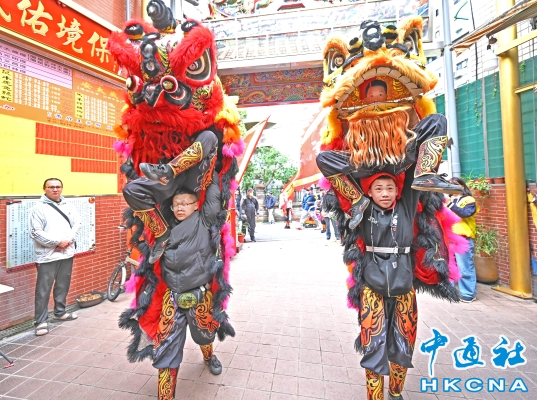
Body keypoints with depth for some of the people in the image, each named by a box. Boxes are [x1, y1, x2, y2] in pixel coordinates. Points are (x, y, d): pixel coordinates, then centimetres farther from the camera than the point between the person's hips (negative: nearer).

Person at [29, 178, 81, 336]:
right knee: (43, 289, 1)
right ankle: (41, 321, 11)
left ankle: (60, 312, 31)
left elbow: (77, 224, 4)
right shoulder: (39, 208, -5)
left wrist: (68, 240, -10)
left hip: (67, 253, 5)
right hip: (47, 255, -4)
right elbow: (35, 233, -11)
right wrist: (58, 242, -15)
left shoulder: (68, 206, 9)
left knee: (63, 286, 15)